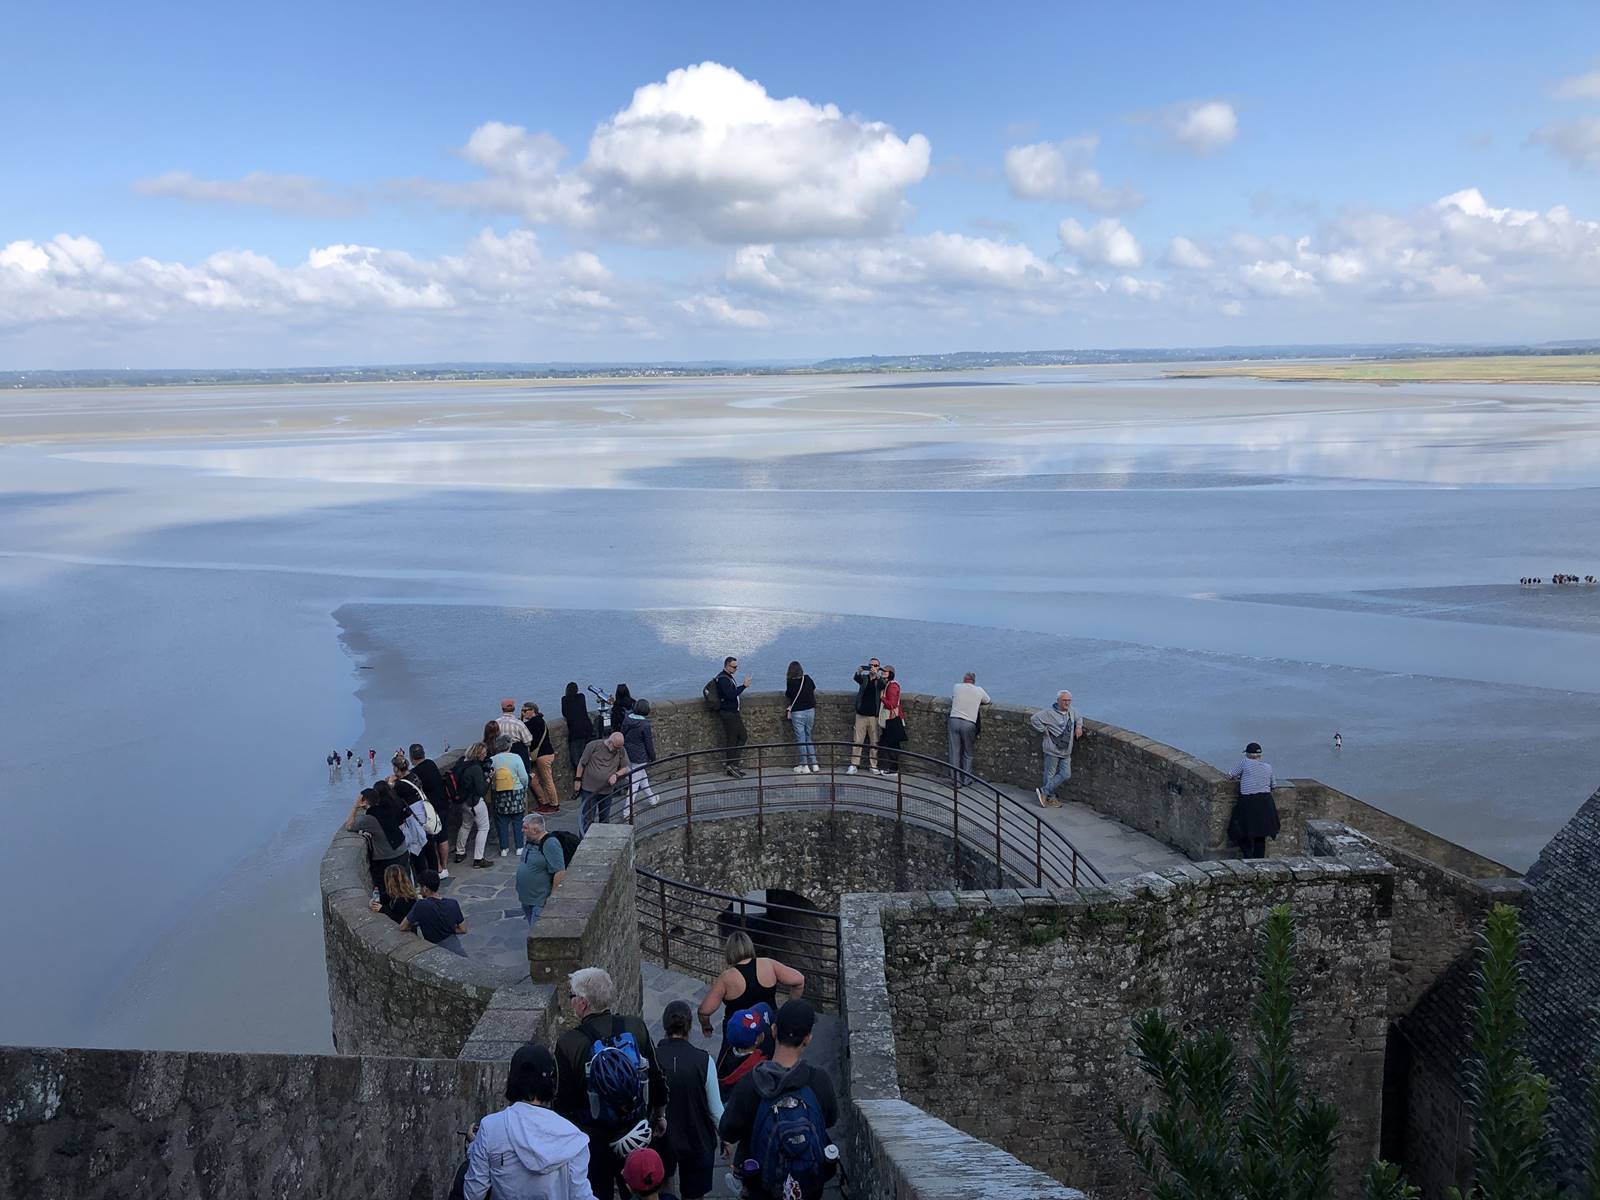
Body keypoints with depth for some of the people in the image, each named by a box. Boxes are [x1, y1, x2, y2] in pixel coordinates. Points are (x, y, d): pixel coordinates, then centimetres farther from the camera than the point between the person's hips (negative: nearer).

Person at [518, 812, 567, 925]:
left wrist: (553, 897, -21)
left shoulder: (550, 844, -22)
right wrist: (520, 889, 20)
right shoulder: (529, 841, 6)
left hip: (541, 901, -9)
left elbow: (560, 872, -24)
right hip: (526, 897, 9)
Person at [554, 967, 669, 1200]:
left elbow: (563, 1102, -12)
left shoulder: (568, 1043, -20)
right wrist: (660, 1115, 16)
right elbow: (658, 1080, -2)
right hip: (636, 1135, 3)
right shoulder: (637, 1028, -12)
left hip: (592, 1143, -3)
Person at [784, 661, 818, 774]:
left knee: (800, 739, 3)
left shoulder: (791, 682, -13)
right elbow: (814, 689, 17)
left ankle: (804, 766, 6)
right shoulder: (808, 679, 0)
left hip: (798, 713, -4)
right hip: (810, 711, 5)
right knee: (808, 738, 17)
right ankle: (814, 764, 16)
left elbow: (787, 696, -2)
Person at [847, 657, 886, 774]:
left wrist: (877, 675, -39)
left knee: (874, 742, 4)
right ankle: (853, 765, 3)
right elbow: (855, 678, -15)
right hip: (861, 715, 1)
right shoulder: (864, 678, 7)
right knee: (857, 741, 0)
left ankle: (873, 766, 13)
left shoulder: (880, 680, 3)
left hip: (874, 716, -1)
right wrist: (859, 671, -36)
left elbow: (883, 684, -21)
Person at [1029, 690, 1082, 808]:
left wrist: (1078, 726, 8)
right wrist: (1045, 730, -15)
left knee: (1066, 775, 6)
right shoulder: (1049, 712, -14)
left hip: (1066, 751, 7)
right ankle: (1050, 798, 17)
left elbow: (1078, 718, 29)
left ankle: (1043, 791, 15)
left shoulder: (1072, 711, 8)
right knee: (1050, 774, 2)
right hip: (1053, 750, -7)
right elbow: (1034, 719, -18)